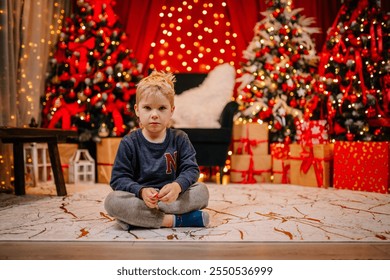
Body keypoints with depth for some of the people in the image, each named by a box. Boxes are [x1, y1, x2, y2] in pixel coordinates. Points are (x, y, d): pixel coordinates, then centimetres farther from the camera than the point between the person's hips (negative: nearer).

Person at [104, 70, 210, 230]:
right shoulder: (129, 143, -2)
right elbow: (119, 178, -7)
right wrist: (141, 191, -27)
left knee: (201, 191, -22)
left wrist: (177, 186, -30)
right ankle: (173, 220, -28)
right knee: (112, 201, -29)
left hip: (172, 198, 1)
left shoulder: (179, 139, 2)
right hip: (139, 199, -1)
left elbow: (191, 169, -6)